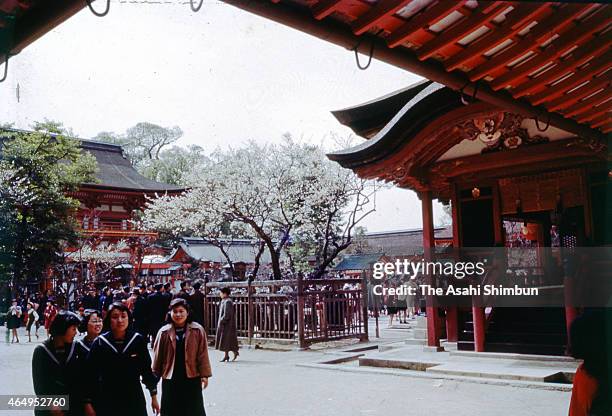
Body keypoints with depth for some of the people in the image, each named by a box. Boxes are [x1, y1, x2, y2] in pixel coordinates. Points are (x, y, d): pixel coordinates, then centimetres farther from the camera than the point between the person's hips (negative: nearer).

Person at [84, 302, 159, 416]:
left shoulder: (138, 340, -7)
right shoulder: (99, 343, -8)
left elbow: (146, 369, 1)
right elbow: (91, 375, -4)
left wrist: (154, 396, 5)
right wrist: (88, 403, -4)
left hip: (134, 399, 0)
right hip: (107, 402, 0)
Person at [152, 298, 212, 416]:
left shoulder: (197, 330, -7)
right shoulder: (164, 332, -4)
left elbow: (203, 354, -6)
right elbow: (158, 356, 3)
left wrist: (204, 375, -7)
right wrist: (155, 375, 6)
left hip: (192, 377, -1)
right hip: (170, 378, 1)